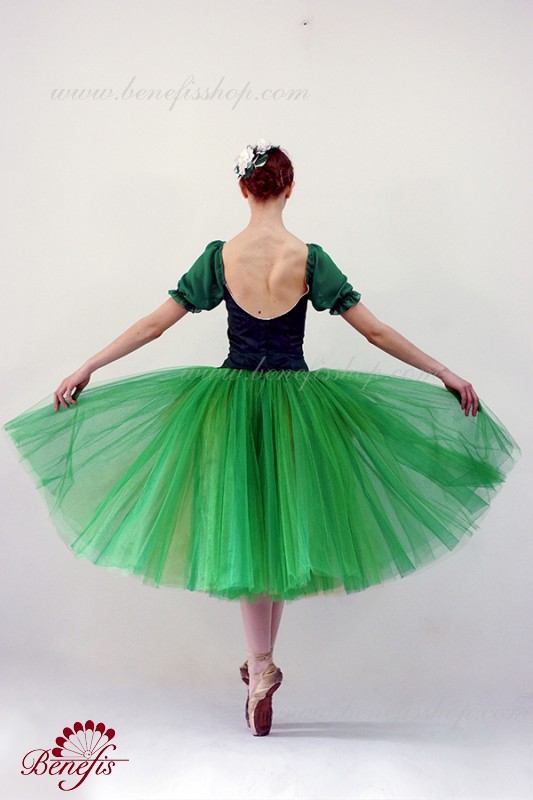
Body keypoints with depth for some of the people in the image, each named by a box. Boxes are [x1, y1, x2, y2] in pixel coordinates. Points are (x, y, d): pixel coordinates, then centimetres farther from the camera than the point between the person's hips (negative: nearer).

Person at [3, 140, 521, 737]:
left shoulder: (219, 256, -4)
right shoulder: (309, 257, -7)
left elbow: (155, 324, -3)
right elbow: (375, 332, -6)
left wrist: (85, 369, 7)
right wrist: (445, 373, 3)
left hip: (231, 403, 1)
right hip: (294, 405, 0)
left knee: (243, 530, 10)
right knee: (284, 529, 13)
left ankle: (261, 668, 9)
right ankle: (262, 664, 25)